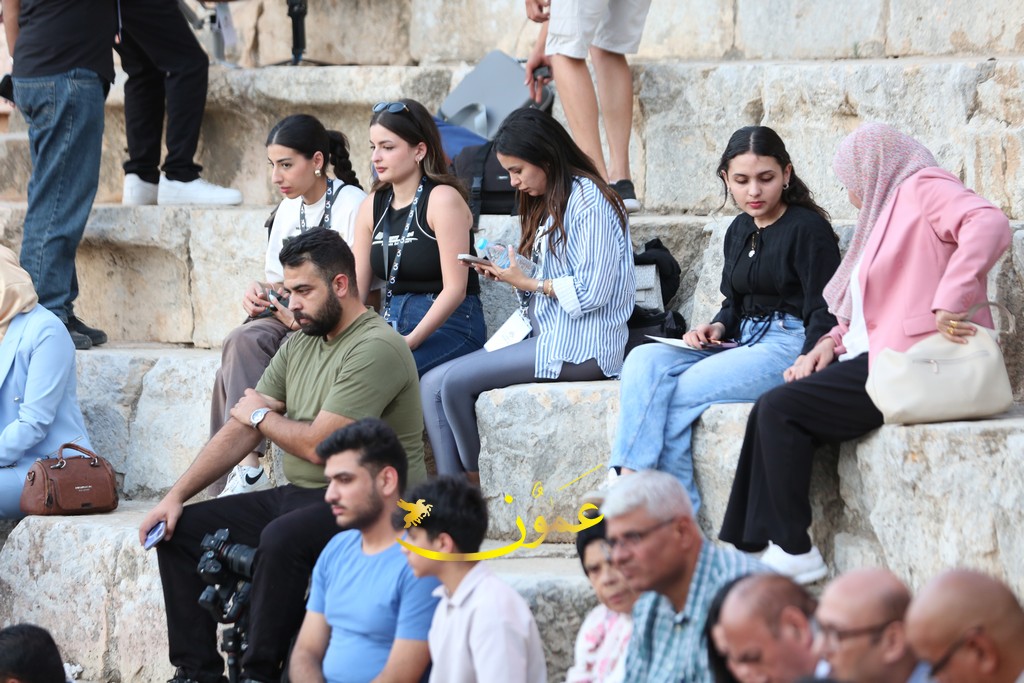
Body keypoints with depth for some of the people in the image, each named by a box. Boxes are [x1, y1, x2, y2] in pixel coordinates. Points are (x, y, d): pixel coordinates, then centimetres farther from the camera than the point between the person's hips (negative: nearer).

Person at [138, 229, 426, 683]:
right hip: (299, 494, 10)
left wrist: (262, 416, 0)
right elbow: (240, 432, 12)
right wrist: (175, 496, 3)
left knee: (281, 539, -37)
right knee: (179, 530, 2)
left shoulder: (376, 349, -15)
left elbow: (319, 445, -20)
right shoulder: (300, 347, 14)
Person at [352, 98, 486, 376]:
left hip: (450, 325, -6)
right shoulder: (372, 207, 13)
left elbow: (455, 289, -15)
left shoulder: (443, 199, -8)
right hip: (392, 326, 6)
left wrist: (410, 341, -24)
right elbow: (355, 290, 8)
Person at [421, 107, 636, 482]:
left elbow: (592, 291, -17)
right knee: (432, 384, -6)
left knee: (456, 381, -21)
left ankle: (476, 486, -3)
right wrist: (506, 274, 5)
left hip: (579, 346, -10)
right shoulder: (549, 202, 20)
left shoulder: (588, 201, -11)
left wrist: (529, 283, -9)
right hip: (543, 335, 10)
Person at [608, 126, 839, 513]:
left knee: (679, 393, -25)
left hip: (790, 343, -8)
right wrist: (718, 327, 3)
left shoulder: (808, 228, -6)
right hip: (743, 341, 8)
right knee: (644, 361, -17)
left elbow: (823, 314, -12)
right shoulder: (740, 231, 18)